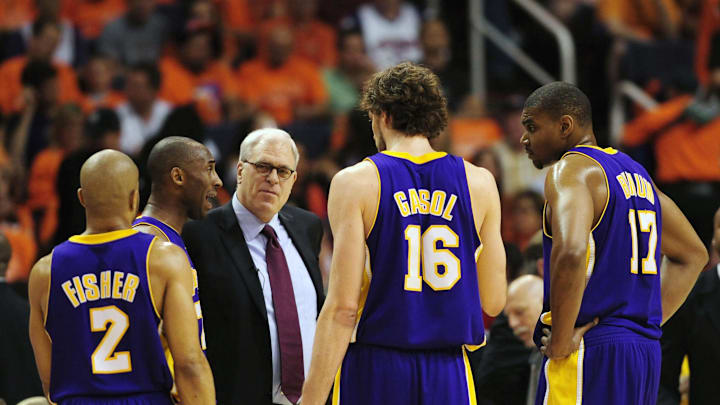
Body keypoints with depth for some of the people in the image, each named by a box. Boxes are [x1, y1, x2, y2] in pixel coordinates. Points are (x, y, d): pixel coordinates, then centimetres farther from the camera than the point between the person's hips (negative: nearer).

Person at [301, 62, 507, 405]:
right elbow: (494, 302, 9)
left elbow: (343, 308, -10)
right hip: (449, 376, 3)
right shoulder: (479, 183, 6)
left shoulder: (356, 183, -3)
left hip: (373, 373, -2)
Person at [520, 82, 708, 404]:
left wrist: (561, 341, -17)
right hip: (645, 348, 9)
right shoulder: (635, 172, 20)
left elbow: (570, 253, -27)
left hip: (590, 353, -9)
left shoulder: (570, 170, -8)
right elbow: (693, 255, 28)